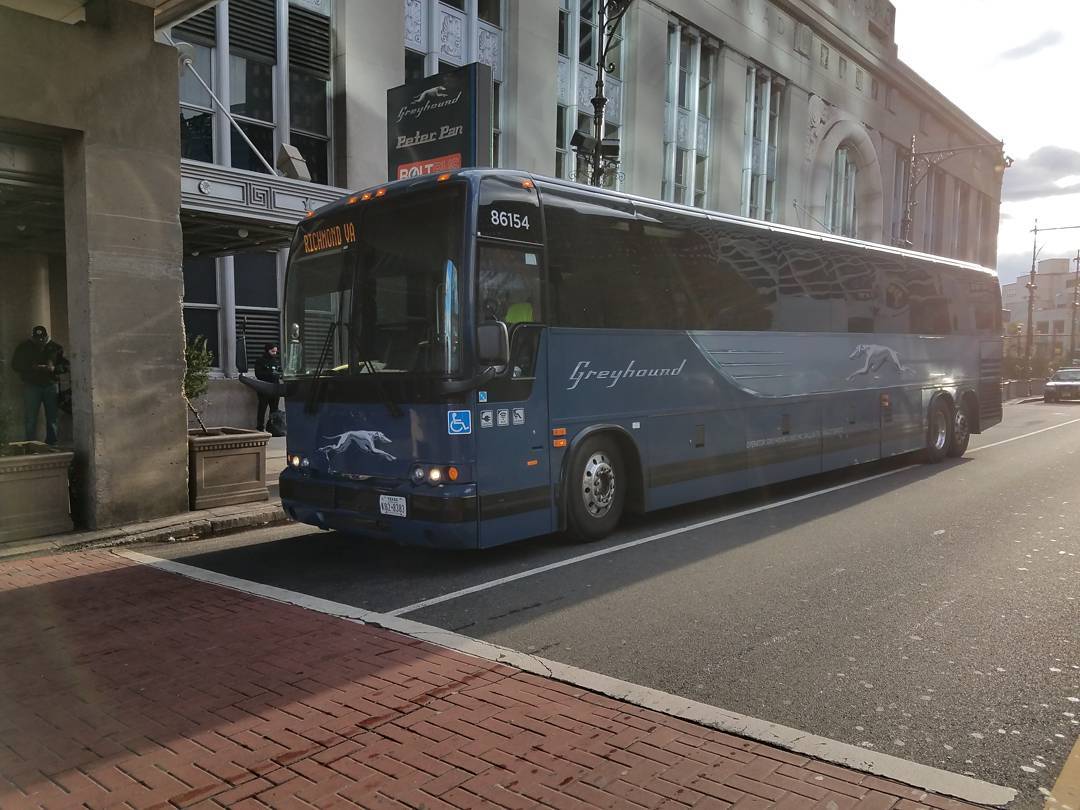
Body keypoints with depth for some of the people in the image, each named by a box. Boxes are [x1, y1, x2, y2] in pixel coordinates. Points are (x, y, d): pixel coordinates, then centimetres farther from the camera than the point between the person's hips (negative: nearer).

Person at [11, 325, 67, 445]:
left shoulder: (55, 347, 5)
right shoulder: (24, 348, 2)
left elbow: (64, 365, 8)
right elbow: (16, 365, 1)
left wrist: (54, 369, -13)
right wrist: (33, 368, -14)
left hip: (50, 385, 1)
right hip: (32, 386, -1)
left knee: (52, 418, 4)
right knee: (30, 419, -4)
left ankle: (52, 443, 13)